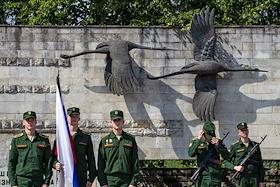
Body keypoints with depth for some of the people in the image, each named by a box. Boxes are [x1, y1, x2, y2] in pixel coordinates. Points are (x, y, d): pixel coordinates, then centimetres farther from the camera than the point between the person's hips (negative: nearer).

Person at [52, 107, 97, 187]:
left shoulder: (86, 137, 10)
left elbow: (91, 159, 9)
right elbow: (54, 156, 11)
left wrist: (90, 179, 1)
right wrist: (55, 164, -13)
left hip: (81, 179, 0)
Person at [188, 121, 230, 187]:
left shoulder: (217, 142, 6)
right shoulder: (196, 142, 1)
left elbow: (226, 157, -3)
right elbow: (191, 154, -18)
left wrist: (218, 145, -16)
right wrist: (198, 139, -22)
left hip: (216, 177, 2)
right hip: (203, 176, -2)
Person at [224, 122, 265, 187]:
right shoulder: (234, 147, 3)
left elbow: (260, 165, 12)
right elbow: (226, 163, 6)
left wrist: (261, 181, 8)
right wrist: (235, 167, -13)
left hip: (254, 178, 2)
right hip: (242, 178, -2)